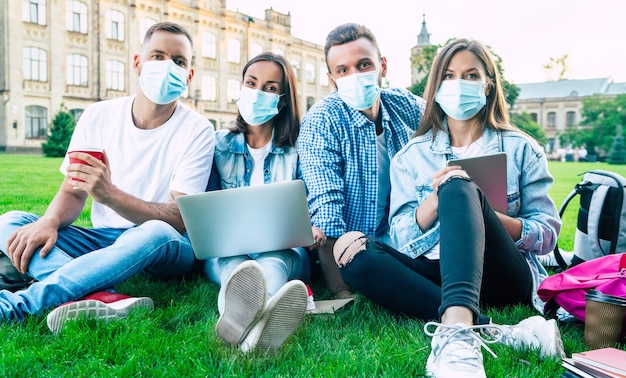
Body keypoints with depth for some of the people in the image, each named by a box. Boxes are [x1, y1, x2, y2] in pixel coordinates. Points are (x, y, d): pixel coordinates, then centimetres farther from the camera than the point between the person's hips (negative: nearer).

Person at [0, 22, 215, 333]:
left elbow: (179, 220, -17)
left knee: (157, 233, -38)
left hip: (166, 249, -4)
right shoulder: (99, 115, 3)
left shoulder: (197, 131, -9)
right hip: (103, 239, 5)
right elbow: (72, 192, 5)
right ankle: (105, 298, -40)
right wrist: (49, 222, -19)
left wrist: (109, 194, -33)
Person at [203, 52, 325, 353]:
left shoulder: (298, 149, 10)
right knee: (233, 263, -36)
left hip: (284, 249, 0)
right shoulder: (218, 145, 12)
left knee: (271, 263, -37)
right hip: (226, 249, 1)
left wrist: (314, 230, -16)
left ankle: (248, 323, -72)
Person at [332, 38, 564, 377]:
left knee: (459, 187, -28)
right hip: (435, 273, 2)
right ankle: (490, 331, -36)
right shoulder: (411, 156, 13)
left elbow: (548, 234, 3)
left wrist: (473, 208, -13)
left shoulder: (521, 149, 10)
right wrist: (436, 198, -15)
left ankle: (457, 331, -52)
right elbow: (402, 239, 5)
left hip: (505, 279, -1)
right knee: (351, 249, -25)